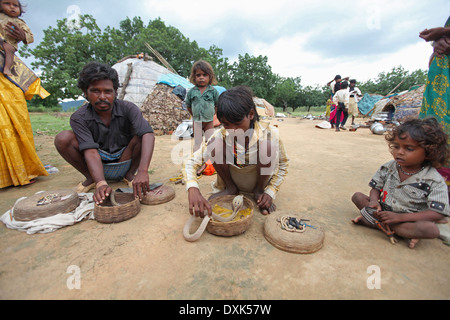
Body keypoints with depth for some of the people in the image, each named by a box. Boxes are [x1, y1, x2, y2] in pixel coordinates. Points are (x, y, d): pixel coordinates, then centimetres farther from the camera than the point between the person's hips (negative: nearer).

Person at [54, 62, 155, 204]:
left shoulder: (128, 109, -18)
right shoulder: (79, 118, -14)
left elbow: (148, 134, -35)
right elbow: (91, 151, -26)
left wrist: (143, 171, -49)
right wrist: (101, 183, -43)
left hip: (124, 161, 0)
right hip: (97, 166, 1)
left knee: (140, 134, -26)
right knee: (63, 139, -20)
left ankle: (130, 175, -5)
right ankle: (91, 178, 0)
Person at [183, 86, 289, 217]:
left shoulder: (269, 133, -22)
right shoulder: (220, 135, -20)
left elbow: (283, 165, -7)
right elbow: (191, 162, -21)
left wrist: (270, 192, -16)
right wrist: (193, 189, -40)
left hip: (260, 180, 0)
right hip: (233, 180, 1)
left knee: (268, 145, -30)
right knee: (215, 144, -26)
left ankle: (259, 191, -5)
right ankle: (230, 188, -2)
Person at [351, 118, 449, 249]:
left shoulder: (434, 180, -13)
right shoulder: (388, 167, -3)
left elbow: (437, 213, -17)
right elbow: (376, 187, 6)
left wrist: (400, 217, -27)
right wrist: (374, 201, -18)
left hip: (410, 220, -3)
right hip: (384, 212, 4)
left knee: (431, 229, -34)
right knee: (357, 196, -10)